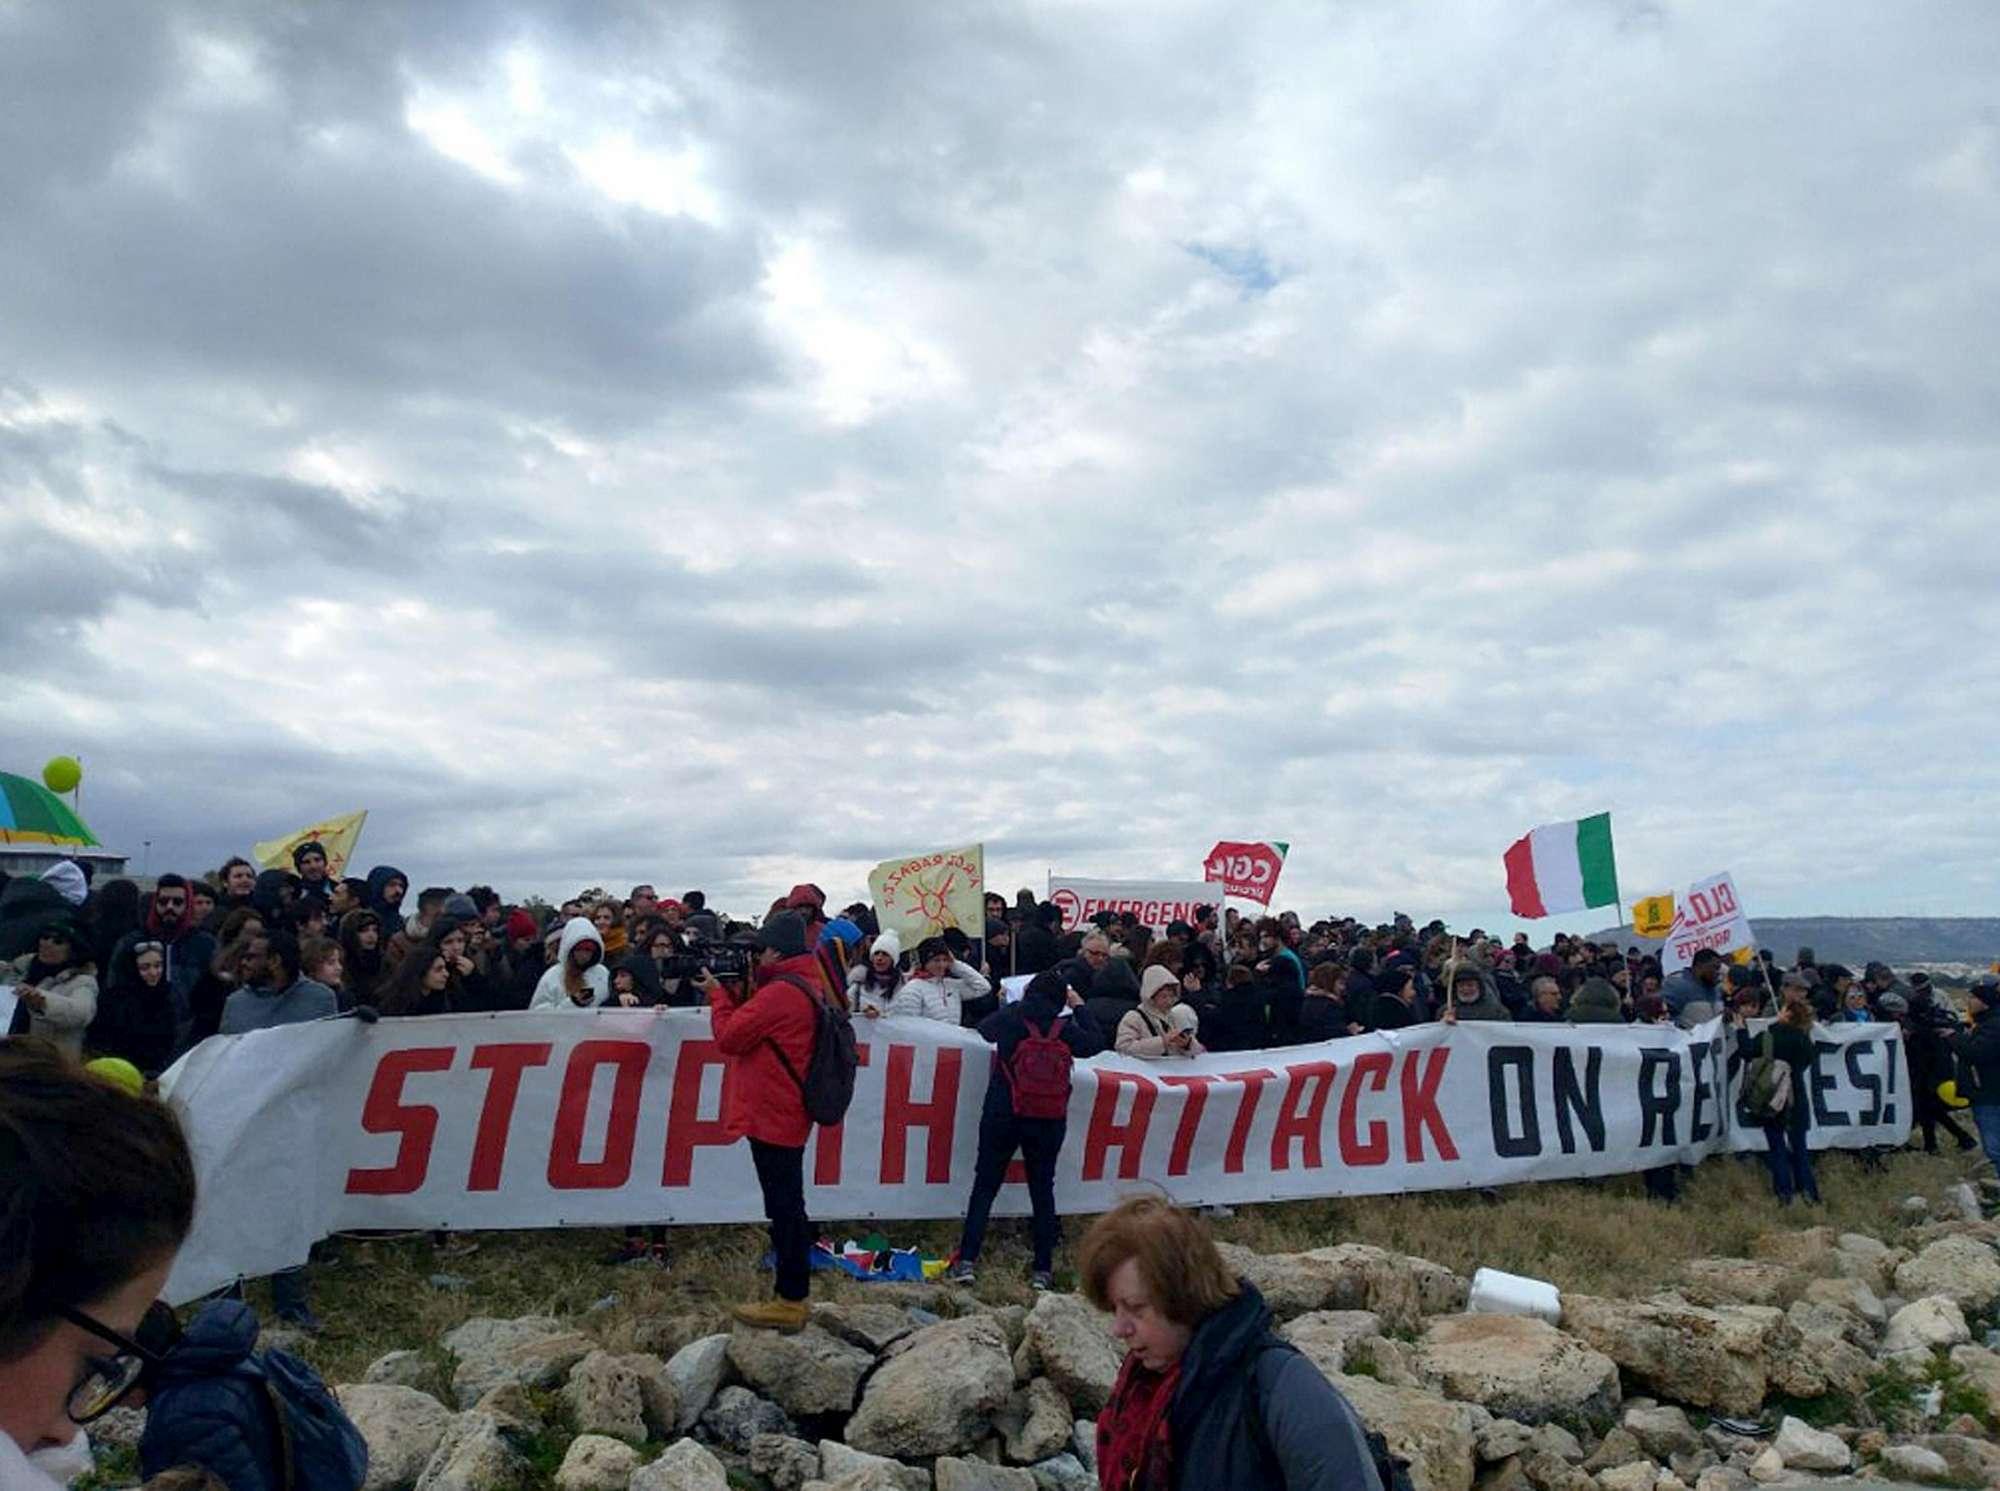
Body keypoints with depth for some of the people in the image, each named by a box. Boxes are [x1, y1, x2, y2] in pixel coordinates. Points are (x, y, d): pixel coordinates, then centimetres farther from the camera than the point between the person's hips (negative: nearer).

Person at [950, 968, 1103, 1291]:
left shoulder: (1010, 1018, -8)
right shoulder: (1066, 1030, -7)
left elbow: (985, 1029, 14)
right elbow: (1096, 1042, 12)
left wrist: (1014, 1004, 24)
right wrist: (1079, 1006, 19)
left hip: (1002, 1117, -1)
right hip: (1049, 1123, 1)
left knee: (985, 1186, 8)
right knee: (1043, 1190, 13)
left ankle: (967, 1260, 1)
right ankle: (1043, 1269, 13)